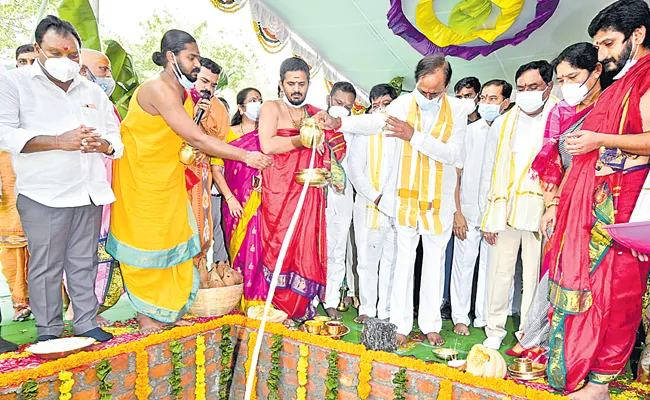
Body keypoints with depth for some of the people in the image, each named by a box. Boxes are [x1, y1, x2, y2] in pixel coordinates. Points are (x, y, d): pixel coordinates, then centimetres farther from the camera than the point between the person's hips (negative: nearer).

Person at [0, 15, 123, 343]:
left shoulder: (93, 92, 17)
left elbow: (116, 138, 19)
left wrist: (101, 144, -5)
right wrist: (59, 141, -18)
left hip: (90, 193, 4)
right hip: (44, 194, -4)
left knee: (84, 263, 9)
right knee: (45, 266, 2)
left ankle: (86, 323, 20)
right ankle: (48, 331, 15)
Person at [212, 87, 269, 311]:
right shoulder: (228, 134, 9)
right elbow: (216, 168, 4)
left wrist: (265, 175, -10)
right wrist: (229, 198, -5)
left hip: (259, 200, 0)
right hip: (236, 202, 0)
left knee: (255, 246, -8)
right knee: (237, 248, 1)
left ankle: (254, 300, 0)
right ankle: (239, 299, 14)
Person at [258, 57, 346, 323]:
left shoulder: (316, 113, 18)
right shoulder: (271, 108, 4)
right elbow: (267, 145, -13)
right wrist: (303, 140, -8)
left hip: (309, 191, 4)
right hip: (278, 192, -3)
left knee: (307, 247, 0)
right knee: (279, 247, -3)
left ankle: (300, 308, 12)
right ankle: (278, 309, 9)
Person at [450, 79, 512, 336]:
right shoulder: (468, 131, 4)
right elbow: (454, 173, 3)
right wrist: (457, 212, -4)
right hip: (468, 212, 0)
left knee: (491, 266, 9)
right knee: (464, 263, 3)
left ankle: (485, 318, 23)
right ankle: (460, 317, 16)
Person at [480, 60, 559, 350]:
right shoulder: (503, 123, 13)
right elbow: (488, 170, 14)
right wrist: (488, 215, 10)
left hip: (540, 210, -3)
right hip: (504, 209, 3)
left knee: (534, 276, 2)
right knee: (499, 271, 6)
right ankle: (495, 330, 20)